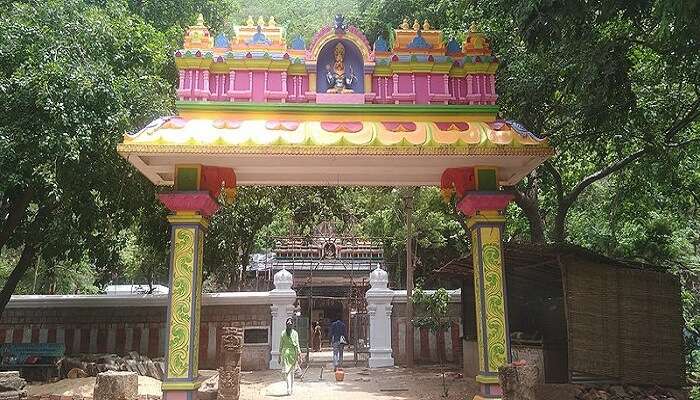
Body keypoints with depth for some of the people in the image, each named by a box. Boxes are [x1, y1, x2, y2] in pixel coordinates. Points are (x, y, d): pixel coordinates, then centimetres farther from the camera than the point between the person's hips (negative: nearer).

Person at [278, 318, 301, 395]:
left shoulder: (283, 333, 0)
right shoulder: (295, 333, -3)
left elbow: (281, 345, 3)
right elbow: (297, 345, -3)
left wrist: (280, 356, 7)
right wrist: (298, 354, 1)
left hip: (285, 352, -1)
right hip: (293, 352, 1)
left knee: (287, 372, -3)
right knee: (292, 372, 12)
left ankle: (289, 389, -11)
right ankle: (292, 389, 17)